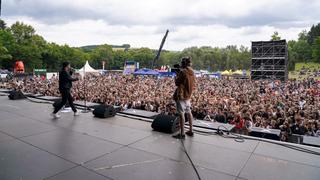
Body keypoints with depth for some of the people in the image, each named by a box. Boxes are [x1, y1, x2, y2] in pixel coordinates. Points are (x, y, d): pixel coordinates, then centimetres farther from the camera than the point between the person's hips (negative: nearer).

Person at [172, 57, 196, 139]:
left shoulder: (183, 72, -17)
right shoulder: (192, 72, 8)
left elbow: (177, 82, -13)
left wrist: (177, 75, 2)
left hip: (181, 95, -9)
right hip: (188, 95, 9)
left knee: (181, 114, -6)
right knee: (188, 112, 16)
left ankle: (182, 134, -3)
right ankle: (190, 131, 24)